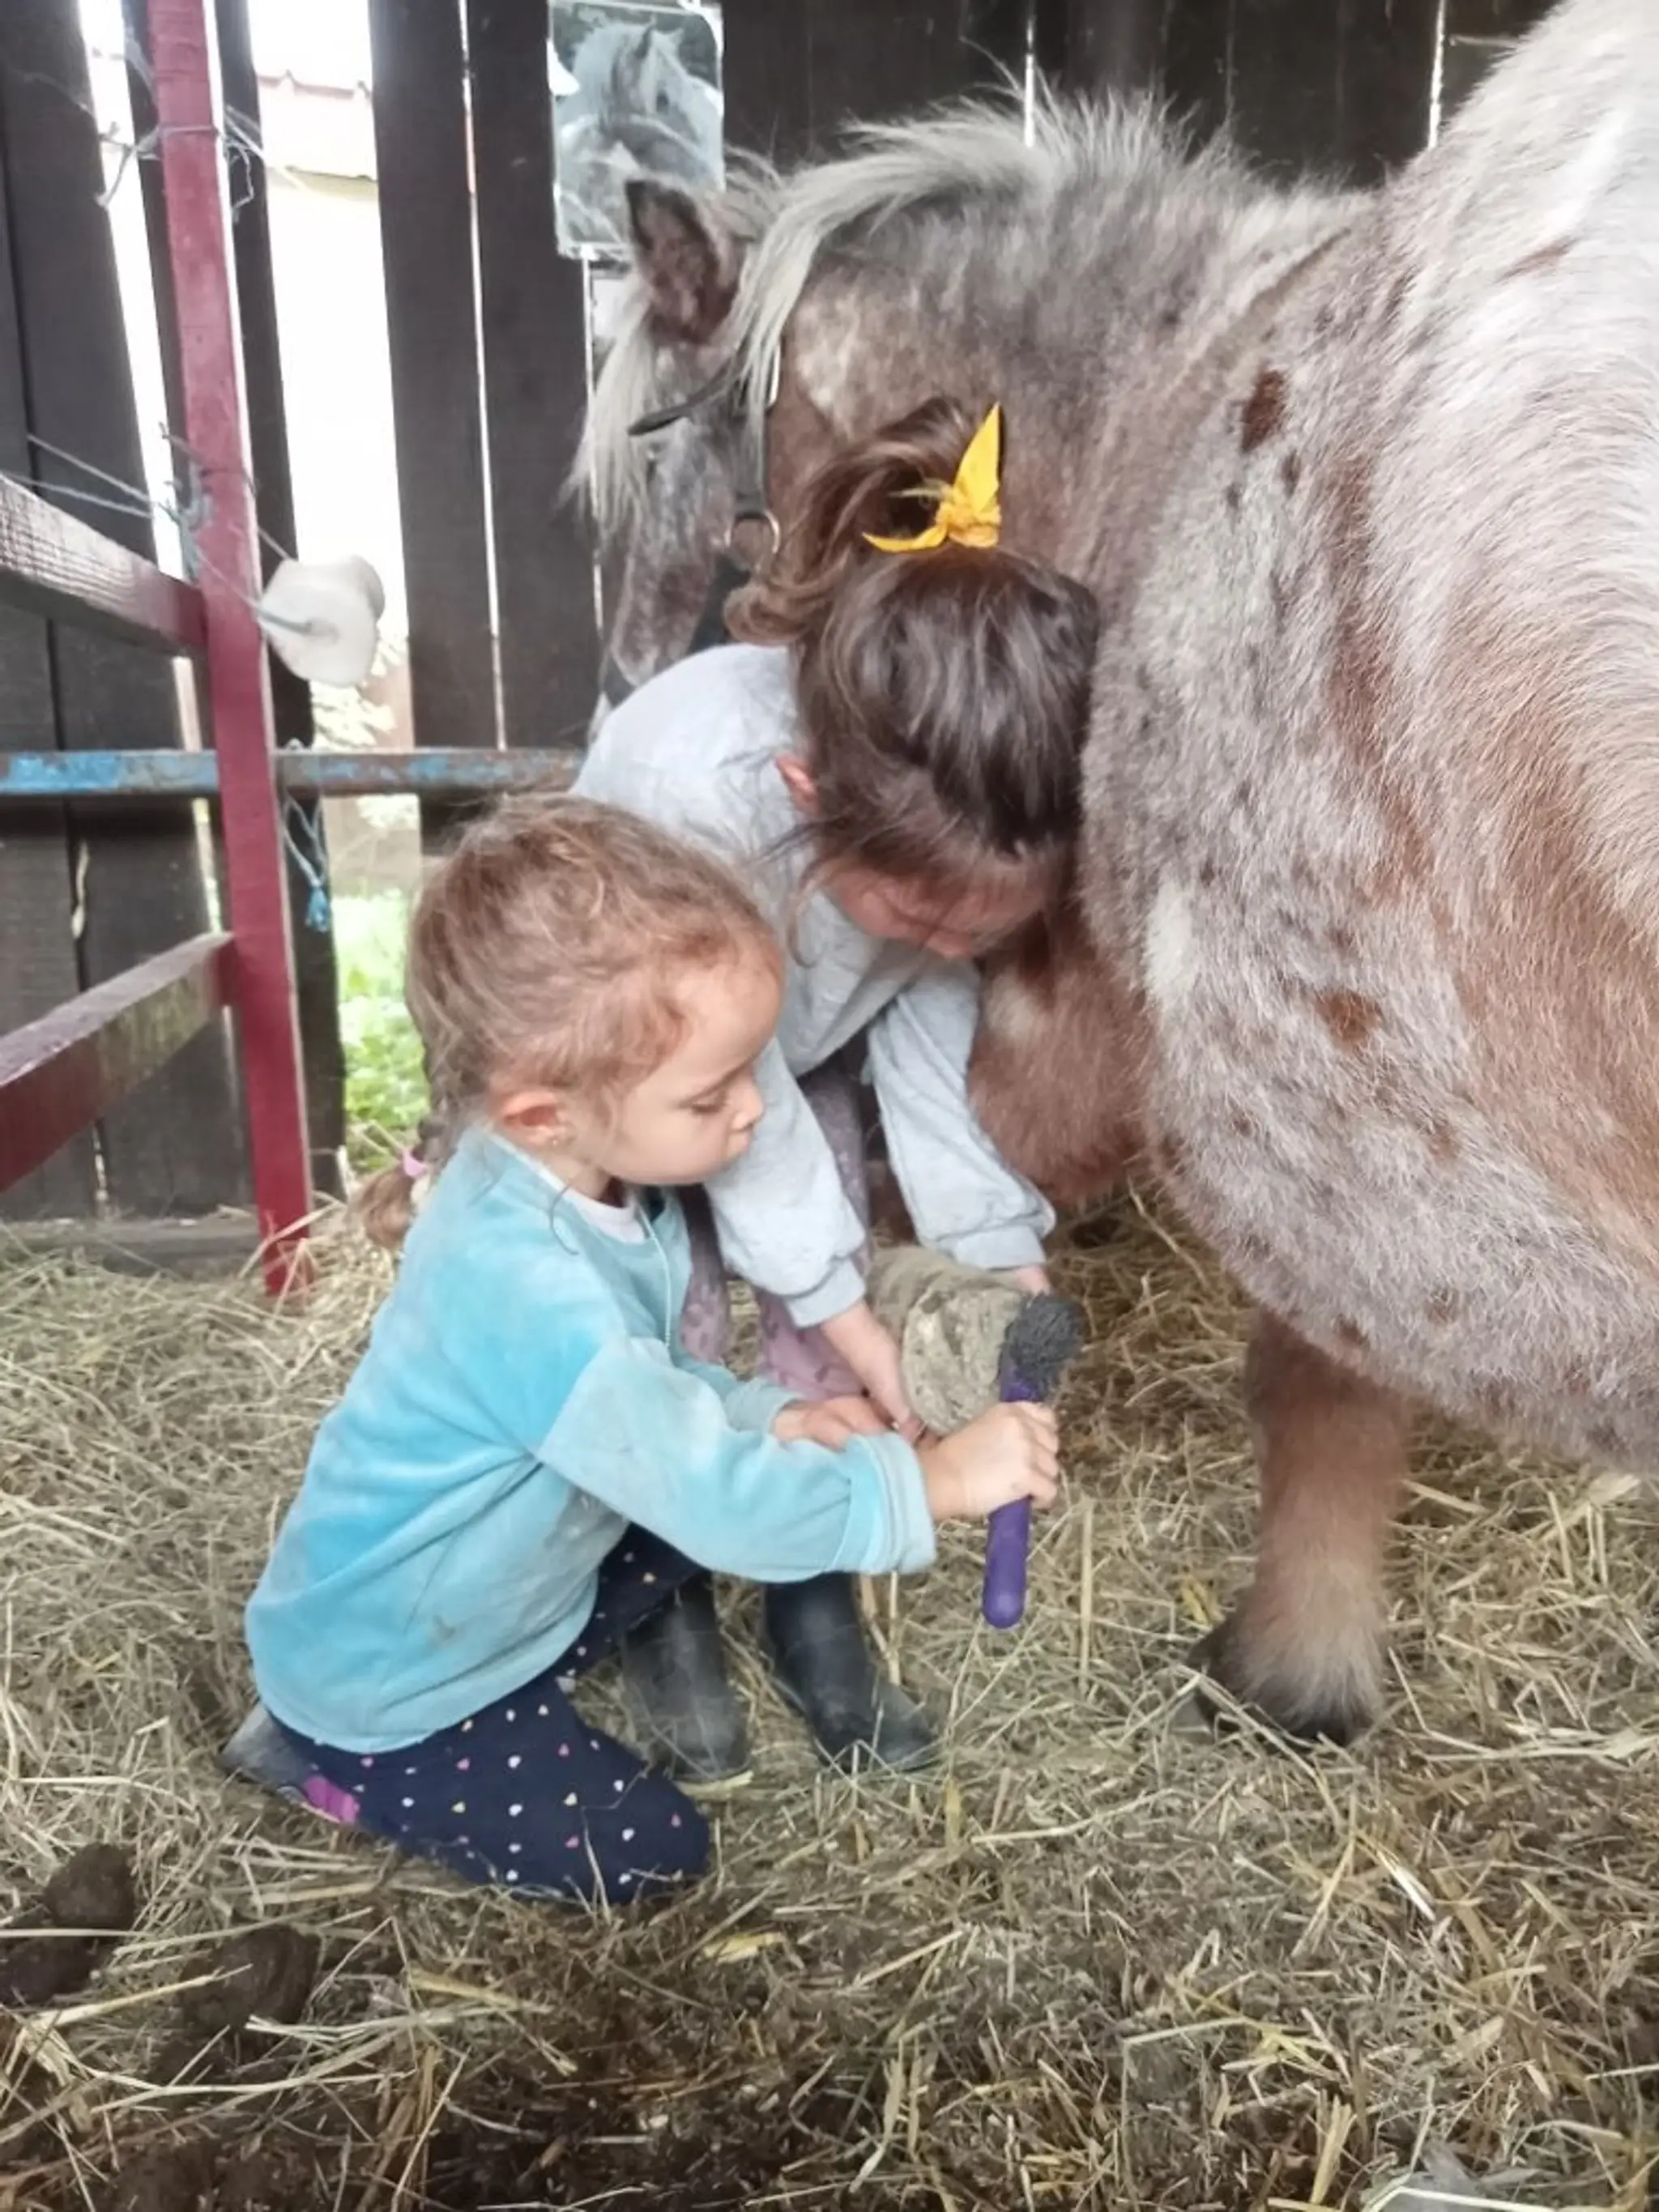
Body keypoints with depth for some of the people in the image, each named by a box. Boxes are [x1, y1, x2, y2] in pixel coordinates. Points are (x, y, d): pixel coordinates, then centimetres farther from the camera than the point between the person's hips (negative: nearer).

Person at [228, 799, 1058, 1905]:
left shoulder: (602, 1186, -12)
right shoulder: (521, 1282, -39)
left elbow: (653, 1391, 5)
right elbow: (715, 1497, -38)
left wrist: (763, 1417, -11)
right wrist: (931, 1480, -30)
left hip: (502, 1593, 8)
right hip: (385, 1680, -7)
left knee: (715, 1477, 3)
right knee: (652, 1851, 1)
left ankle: (514, 1689, 10)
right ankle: (344, 1765, 11)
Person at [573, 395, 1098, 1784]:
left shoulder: (942, 830, -32)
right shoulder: (688, 786, -45)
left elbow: (934, 1023, -15)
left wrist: (1001, 1245, -16)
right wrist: (831, 1289, -25)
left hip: (805, 1047, 4)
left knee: (820, 1335, 2)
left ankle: (818, 1614, 23)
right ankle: (671, 1622, 21)